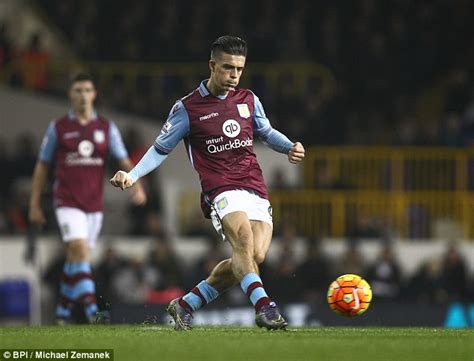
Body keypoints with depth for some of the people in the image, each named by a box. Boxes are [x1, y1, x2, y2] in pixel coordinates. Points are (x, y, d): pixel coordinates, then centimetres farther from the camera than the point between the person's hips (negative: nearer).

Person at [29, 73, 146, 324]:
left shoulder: (107, 128, 7)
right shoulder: (58, 128, 2)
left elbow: (124, 161, 1)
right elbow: (42, 166, 8)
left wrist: (136, 186, -17)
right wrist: (34, 205, 5)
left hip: (94, 204, 3)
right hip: (67, 202, -3)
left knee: (75, 258, 10)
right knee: (79, 250, -20)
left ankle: (63, 311, 23)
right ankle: (91, 309, -27)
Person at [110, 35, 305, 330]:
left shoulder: (248, 100, 13)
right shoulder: (187, 108, 1)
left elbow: (266, 131, 29)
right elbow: (161, 149, 8)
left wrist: (290, 147, 9)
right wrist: (132, 176, -5)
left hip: (256, 190, 4)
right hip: (221, 191, -4)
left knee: (255, 256, -14)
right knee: (243, 239, -33)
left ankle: (185, 305, 3)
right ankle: (264, 306, -42)